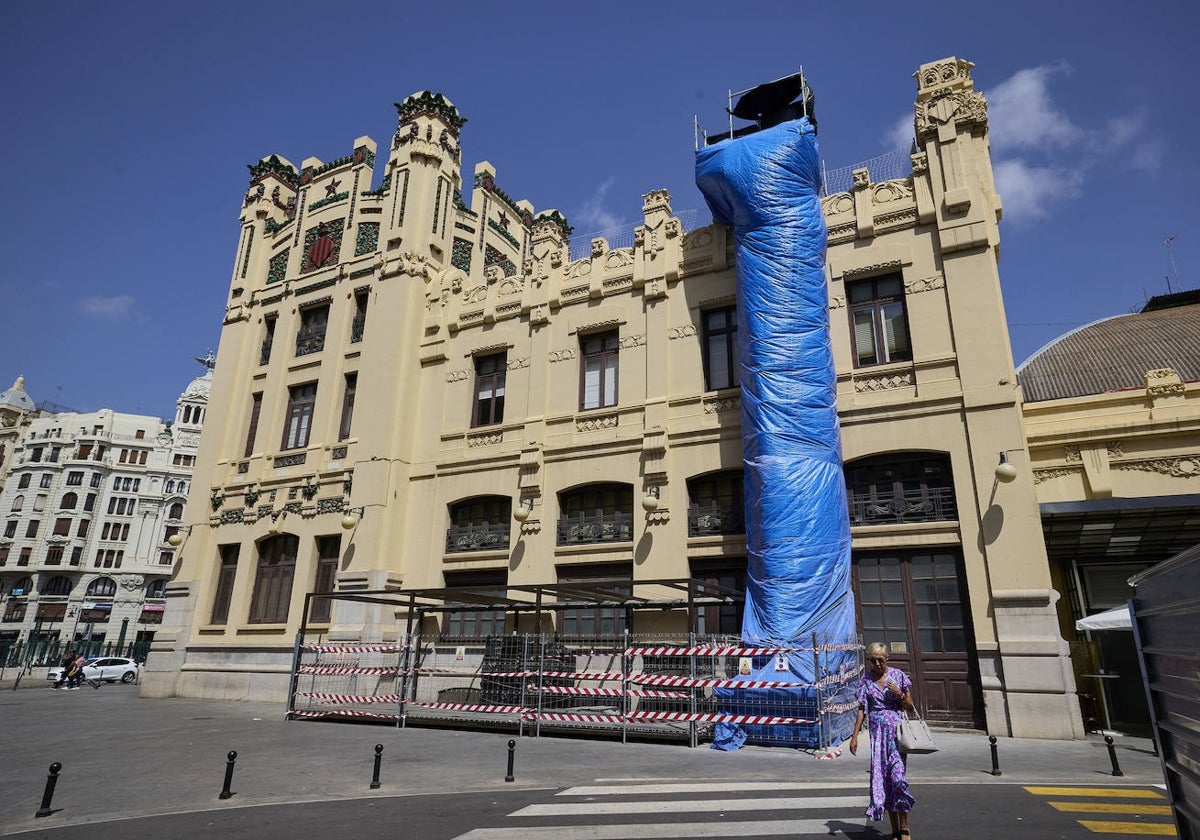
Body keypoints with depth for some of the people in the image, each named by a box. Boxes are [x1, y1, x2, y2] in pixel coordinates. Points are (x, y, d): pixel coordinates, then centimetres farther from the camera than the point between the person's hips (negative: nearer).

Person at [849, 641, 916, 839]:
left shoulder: (898, 675, 1)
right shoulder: (866, 680, 5)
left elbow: (909, 706, 7)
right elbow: (862, 710, 7)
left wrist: (899, 693, -12)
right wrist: (854, 735, 2)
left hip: (896, 730, -2)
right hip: (877, 732, 2)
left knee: (897, 776, -14)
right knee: (882, 779, 2)